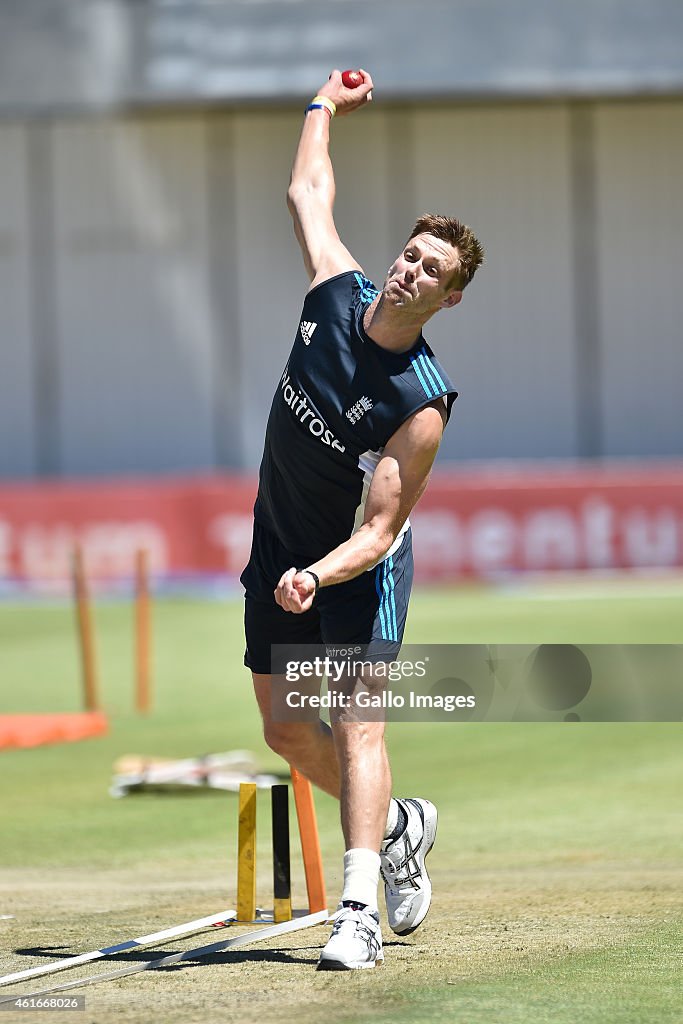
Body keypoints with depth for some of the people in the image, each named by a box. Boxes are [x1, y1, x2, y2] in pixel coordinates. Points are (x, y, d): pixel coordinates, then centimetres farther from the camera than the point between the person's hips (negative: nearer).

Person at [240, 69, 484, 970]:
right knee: (288, 733, 11)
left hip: (360, 562, -6)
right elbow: (309, 192, 11)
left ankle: (359, 911, -26)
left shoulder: (422, 402, -26)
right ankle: (398, 826, 35)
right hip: (280, 552, 6)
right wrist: (325, 107, 21)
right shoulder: (338, 294, -10)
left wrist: (320, 575, -43)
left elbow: (377, 531, -27)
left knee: (355, 721, -19)